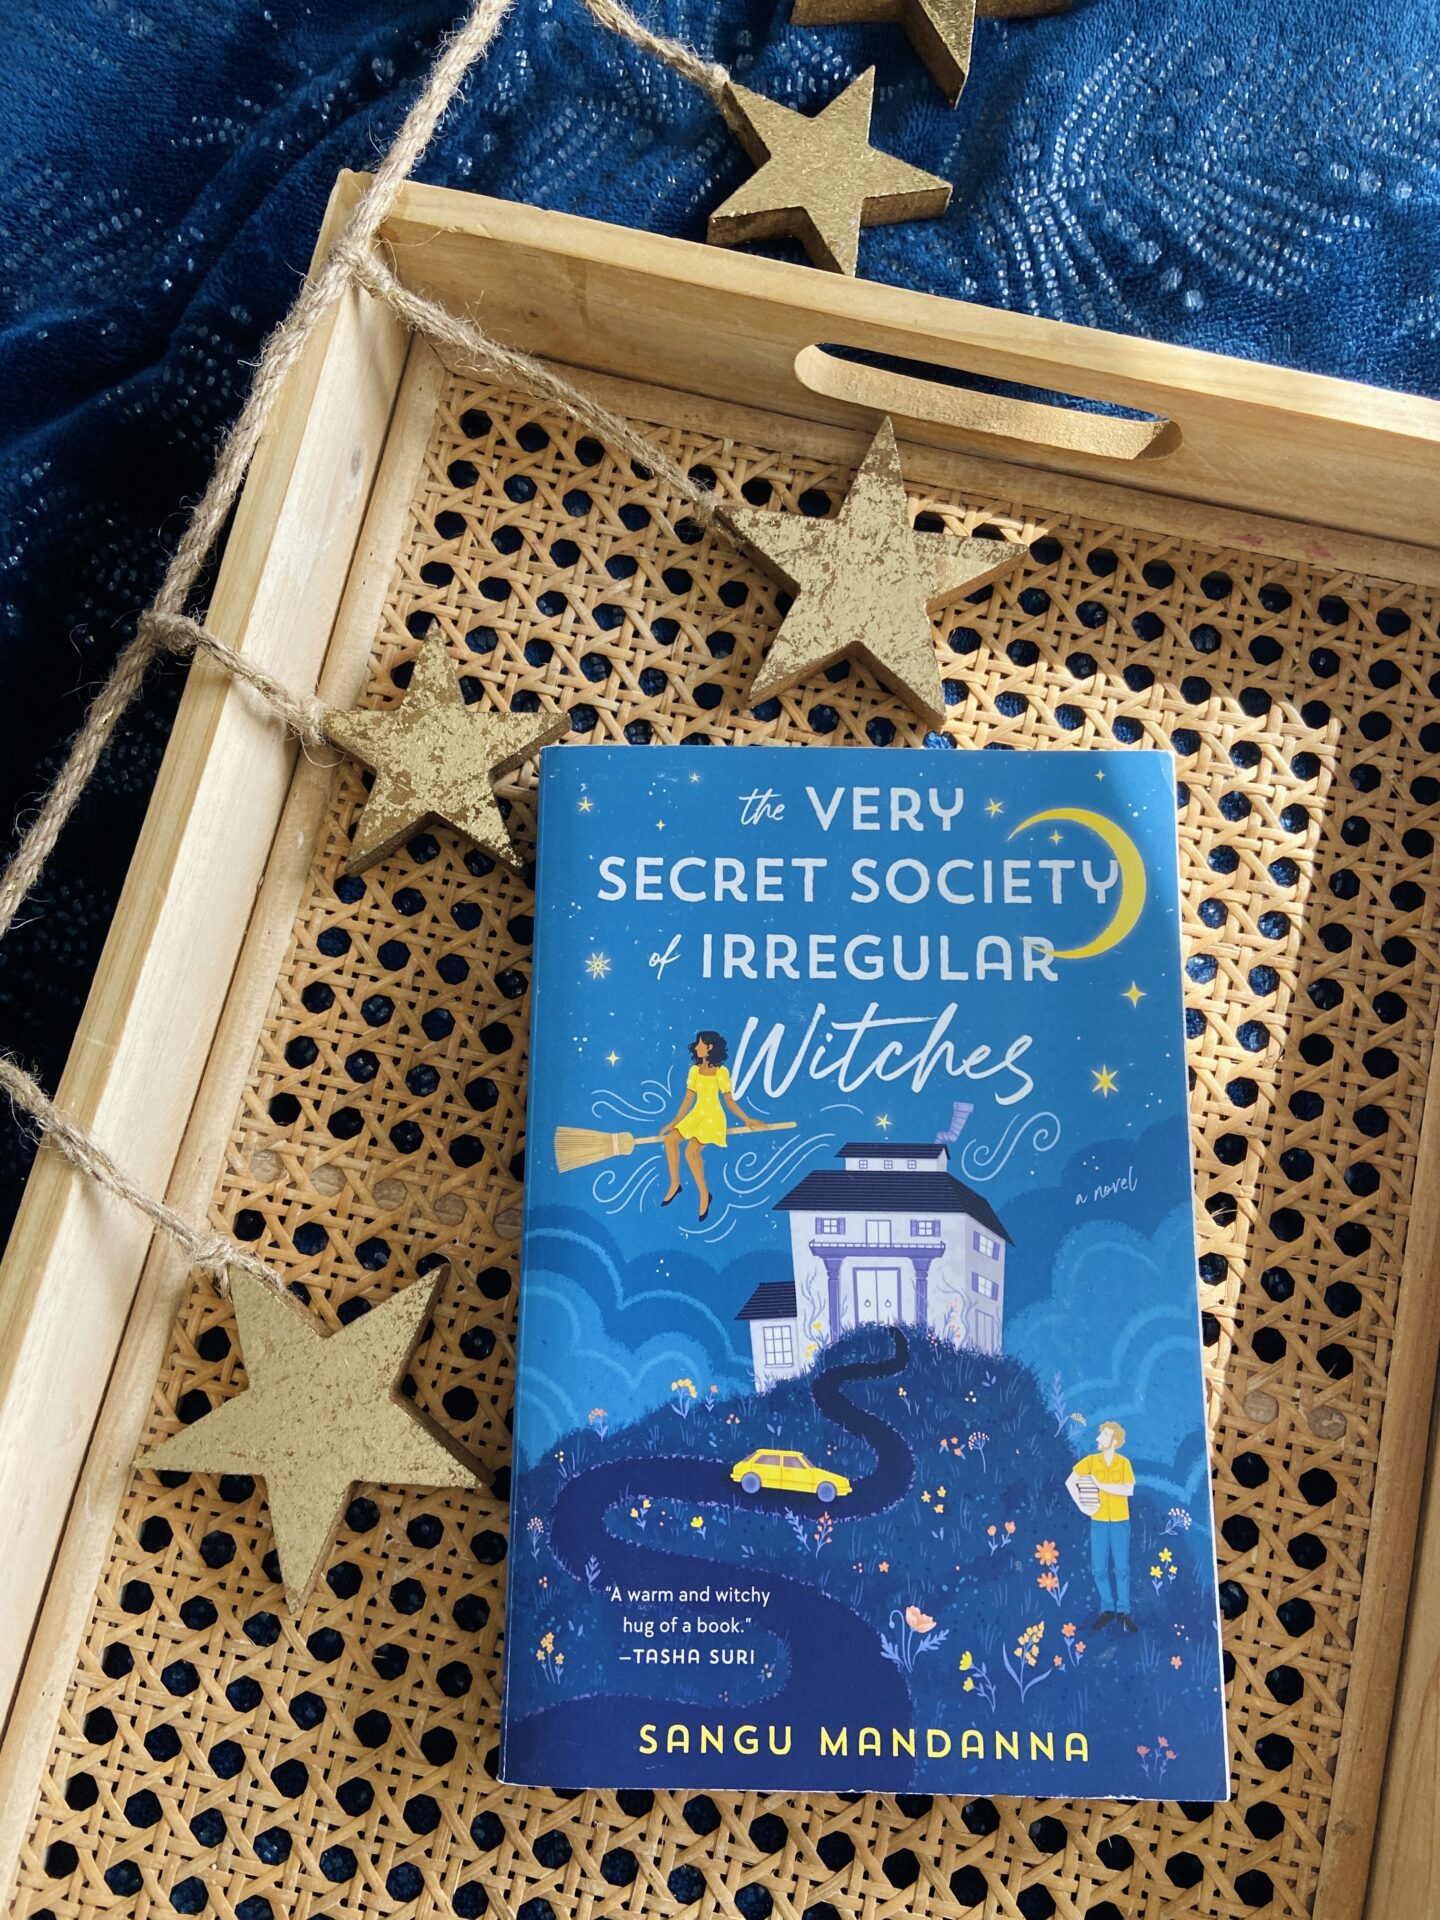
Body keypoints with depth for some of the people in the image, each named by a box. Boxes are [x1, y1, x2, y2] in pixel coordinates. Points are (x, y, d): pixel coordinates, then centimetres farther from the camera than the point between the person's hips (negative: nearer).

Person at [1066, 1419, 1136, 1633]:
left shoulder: (1123, 1463, -5)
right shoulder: (1091, 1460, -1)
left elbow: (1128, 1490, -17)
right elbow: (1070, 1482, 2)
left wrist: (1100, 1485, -17)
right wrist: (1081, 1505, -7)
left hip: (1120, 1521, -1)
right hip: (1098, 1521, 2)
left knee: (1121, 1568, -1)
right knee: (1099, 1569, 3)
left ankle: (1123, 1612, 9)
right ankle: (1107, 1609, 18)